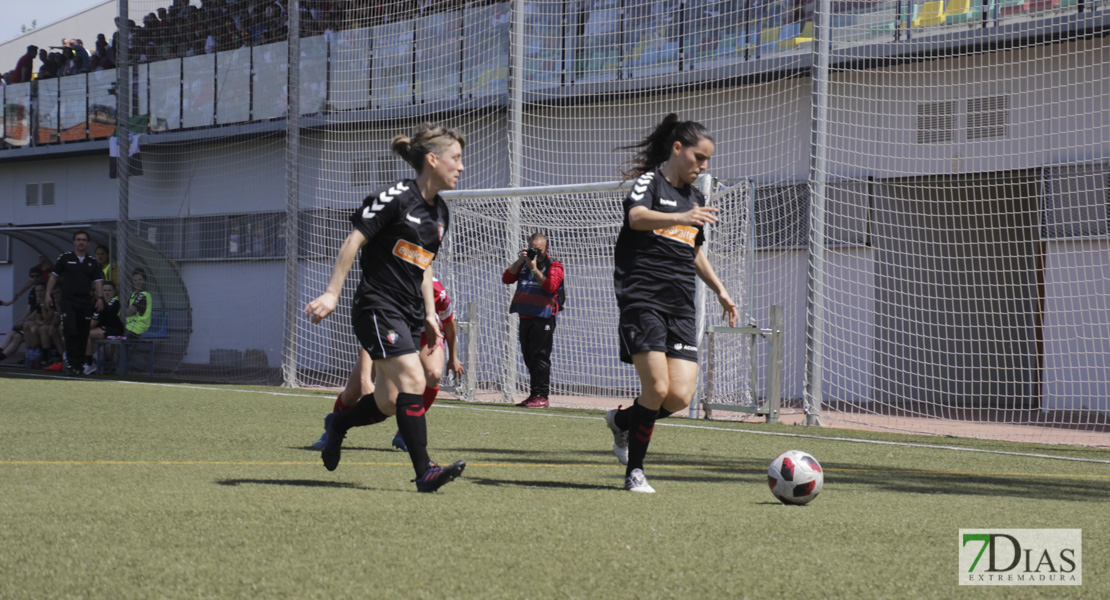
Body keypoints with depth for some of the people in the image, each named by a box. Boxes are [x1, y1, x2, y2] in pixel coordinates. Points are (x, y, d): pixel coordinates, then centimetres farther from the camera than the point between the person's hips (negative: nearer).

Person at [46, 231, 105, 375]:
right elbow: (54, 276, 9)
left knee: (83, 335, 3)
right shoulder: (65, 258, 6)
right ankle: (72, 362, -10)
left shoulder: (92, 262, 12)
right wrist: (48, 294, 1)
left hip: (85, 302, 3)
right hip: (68, 301, -3)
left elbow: (98, 281, 8)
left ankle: (80, 363, 10)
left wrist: (100, 297, -7)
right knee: (70, 331, -14)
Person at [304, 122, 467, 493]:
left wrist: (429, 315, 18)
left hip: (409, 316, 8)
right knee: (412, 379, -21)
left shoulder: (440, 213, 13)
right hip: (378, 307, -8)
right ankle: (424, 472, -22)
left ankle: (339, 424, 36)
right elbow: (354, 241, -11)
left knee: (387, 403, 7)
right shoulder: (396, 198, -12)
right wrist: (332, 293, -13)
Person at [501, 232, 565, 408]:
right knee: (530, 358, 8)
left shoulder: (553, 266, 0)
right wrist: (520, 260, -4)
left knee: (540, 357, -11)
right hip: (524, 318, 7)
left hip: (543, 319, -6)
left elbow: (550, 286, -17)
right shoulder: (524, 264, 17)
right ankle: (534, 395, 13)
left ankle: (542, 396, -12)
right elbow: (506, 278, 5)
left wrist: (534, 268, -16)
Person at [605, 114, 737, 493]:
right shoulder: (649, 182, -2)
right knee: (657, 390, -14)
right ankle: (635, 472, 3)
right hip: (642, 299, -7)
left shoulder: (696, 198, 21)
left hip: (680, 306, 7)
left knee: (680, 396, -6)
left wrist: (720, 290, 29)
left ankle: (623, 421, 23)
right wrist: (681, 218, -42)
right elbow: (637, 217, -25)